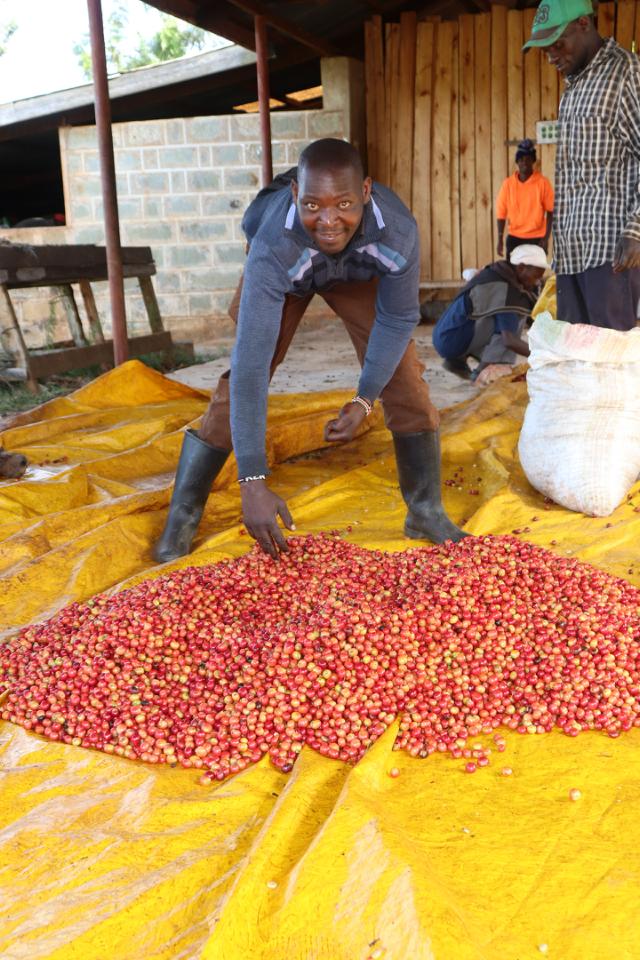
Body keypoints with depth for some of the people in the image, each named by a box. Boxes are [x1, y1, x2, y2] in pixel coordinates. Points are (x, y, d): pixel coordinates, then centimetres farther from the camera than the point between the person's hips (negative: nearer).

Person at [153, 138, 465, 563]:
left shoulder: (398, 231, -40)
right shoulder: (273, 246, -45)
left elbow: (398, 318, -20)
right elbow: (251, 363, -48)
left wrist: (365, 399, -28)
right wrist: (253, 483, -51)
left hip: (359, 272, 2)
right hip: (283, 272, -1)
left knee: (403, 377, -10)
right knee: (238, 382, -11)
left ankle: (427, 512, 7)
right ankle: (181, 519, 3)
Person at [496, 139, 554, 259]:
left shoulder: (543, 183, -5)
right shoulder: (508, 184, 1)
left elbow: (550, 212, -3)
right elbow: (501, 214, 3)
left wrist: (546, 238, -10)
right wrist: (500, 240, -3)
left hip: (537, 238, -2)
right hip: (514, 238, 2)